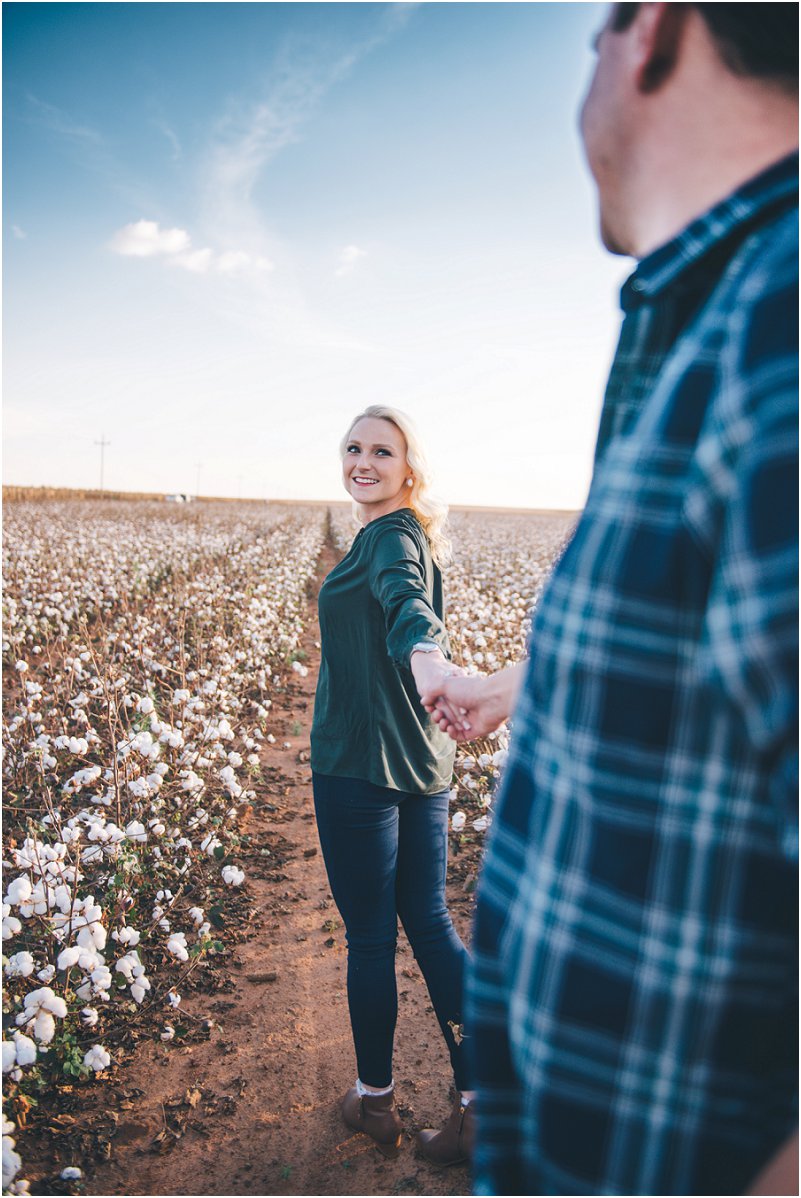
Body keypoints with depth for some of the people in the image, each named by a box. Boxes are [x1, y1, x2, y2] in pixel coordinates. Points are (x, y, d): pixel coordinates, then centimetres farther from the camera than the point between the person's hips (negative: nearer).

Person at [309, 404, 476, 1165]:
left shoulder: (388, 533, -14)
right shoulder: (413, 533, 15)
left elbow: (404, 597, -36)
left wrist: (426, 658, -55)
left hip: (360, 766, -9)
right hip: (423, 764, 9)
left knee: (369, 937, 7)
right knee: (430, 923, 13)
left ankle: (375, 1101, 26)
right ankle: (481, 1102, 18)